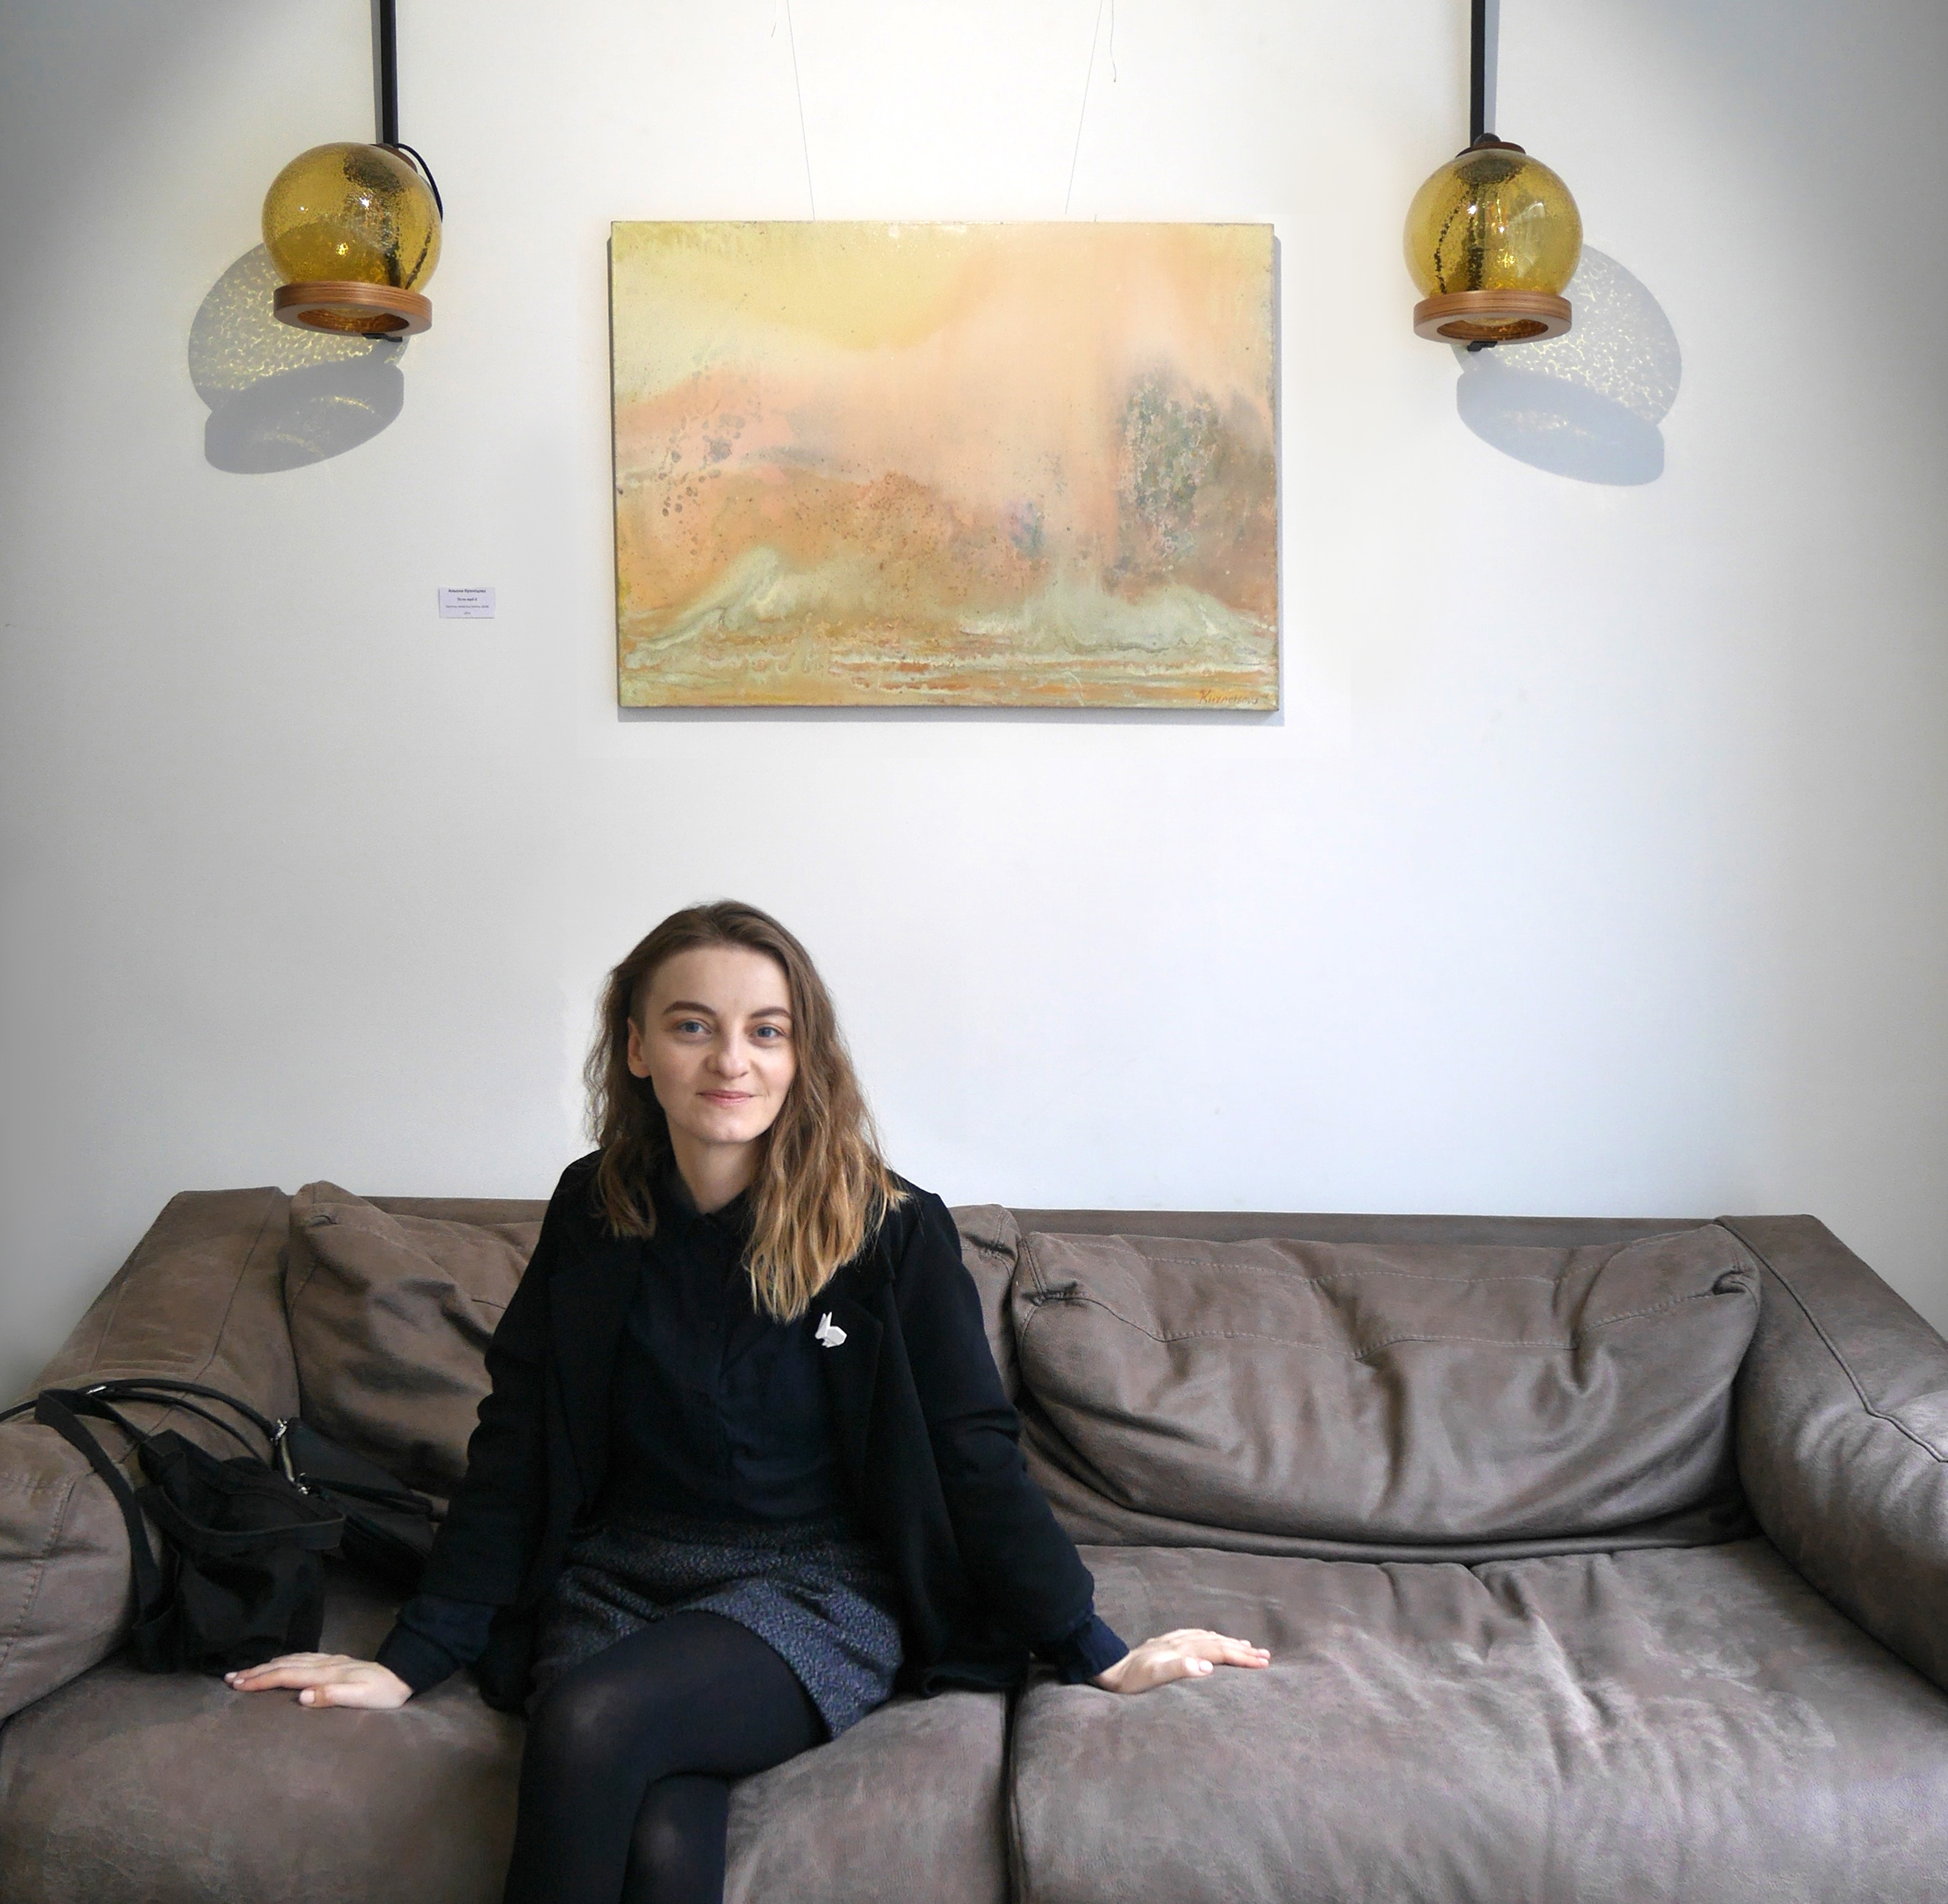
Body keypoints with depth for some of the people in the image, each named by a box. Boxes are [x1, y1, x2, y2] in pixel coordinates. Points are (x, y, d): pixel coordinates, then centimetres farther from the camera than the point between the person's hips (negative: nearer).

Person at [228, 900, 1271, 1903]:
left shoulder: (891, 1230, -6)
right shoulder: (595, 1213, 2)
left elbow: (973, 1454, -1)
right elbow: (514, 1448, 4)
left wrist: (1090, 1652, -3)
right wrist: (412, 1660, -2)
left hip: (814, 1591, -2)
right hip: (617, 1581, 2)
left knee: (587, 1722, -31)